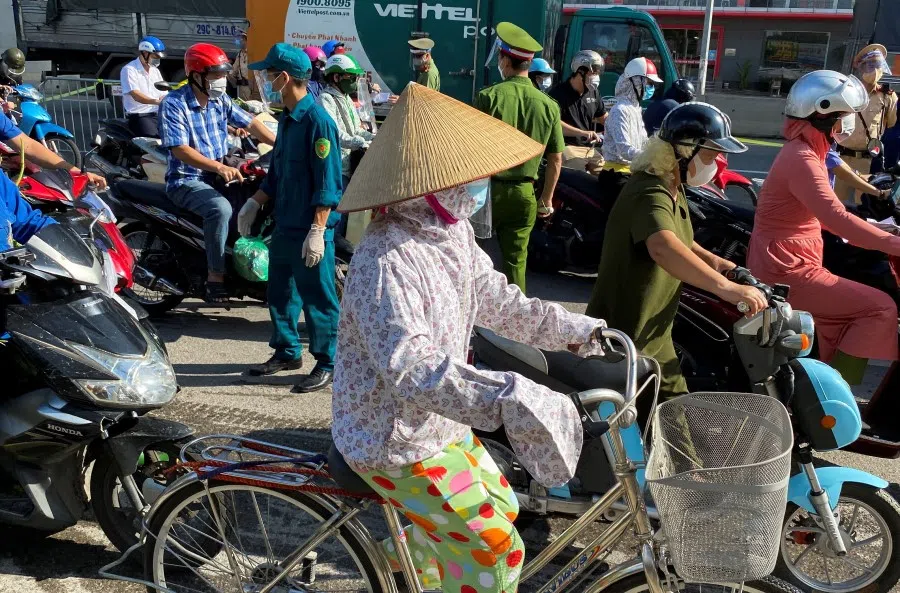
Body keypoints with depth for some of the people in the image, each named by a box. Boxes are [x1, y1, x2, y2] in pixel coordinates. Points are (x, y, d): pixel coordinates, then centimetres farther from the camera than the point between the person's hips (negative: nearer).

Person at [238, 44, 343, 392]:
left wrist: (317, 232, -23)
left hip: (310, 230, -9)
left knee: (317, 298, 1)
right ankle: (286, 352, 33)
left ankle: (327, 364, 13)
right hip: (284, 225, 9)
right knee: (280, 292, 17)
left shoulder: (317, 121, -17)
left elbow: (327, 183, -20)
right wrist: (254, 203, 16)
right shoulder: (287, 118, 12)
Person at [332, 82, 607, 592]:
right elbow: (409, 367, -41)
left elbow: (495, 300, 10)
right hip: (392, 439, -9)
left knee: (499, 509, 26)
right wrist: (507, 398, -49)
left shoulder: (452, 232, 0)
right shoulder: (387, 260, -31)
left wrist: (573, 329, 5)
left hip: (438, 422, 10)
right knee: (494, 548, -9)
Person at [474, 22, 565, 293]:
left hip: (486, 188, -2)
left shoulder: (489, 96, -11)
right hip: (523, 193, 3)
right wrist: (547, 199, 16)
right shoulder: (549, 105, -2)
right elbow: (555, 160, 4)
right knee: (516, 261, 11)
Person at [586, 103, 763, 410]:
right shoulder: (650, 193, -26)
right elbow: (662, 247, -47)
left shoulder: (672, 188, 8)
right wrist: (724, 286, -55)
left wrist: (710, 259, 13)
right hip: (623, 340, -10)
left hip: (654, 334, 10)